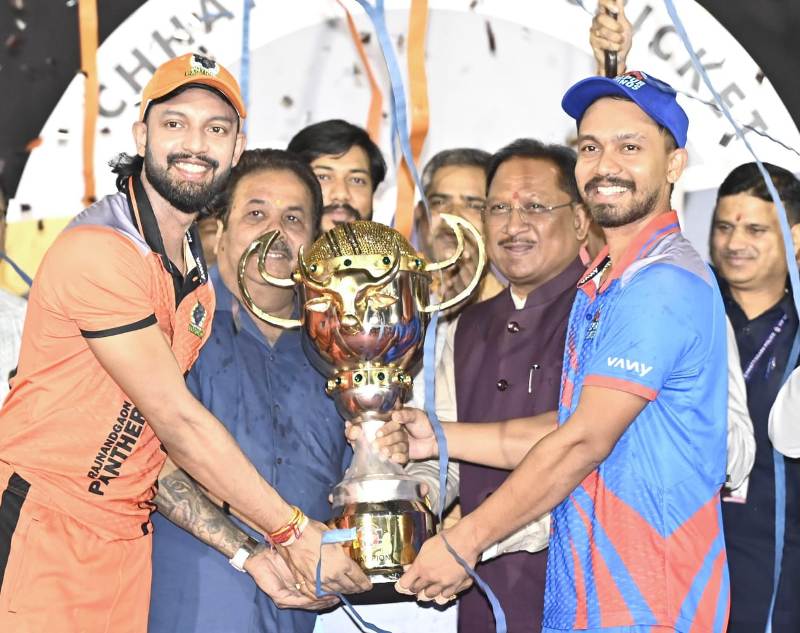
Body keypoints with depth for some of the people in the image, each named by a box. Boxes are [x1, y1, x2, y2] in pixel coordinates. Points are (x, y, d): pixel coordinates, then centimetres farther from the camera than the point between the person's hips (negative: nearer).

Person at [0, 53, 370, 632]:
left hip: (127, 534, 7)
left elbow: (166, 426, 10)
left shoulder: (200, 265, 10)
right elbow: (178, 420, -18)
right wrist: (291, 532, -14)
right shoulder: (99, 250, -18)